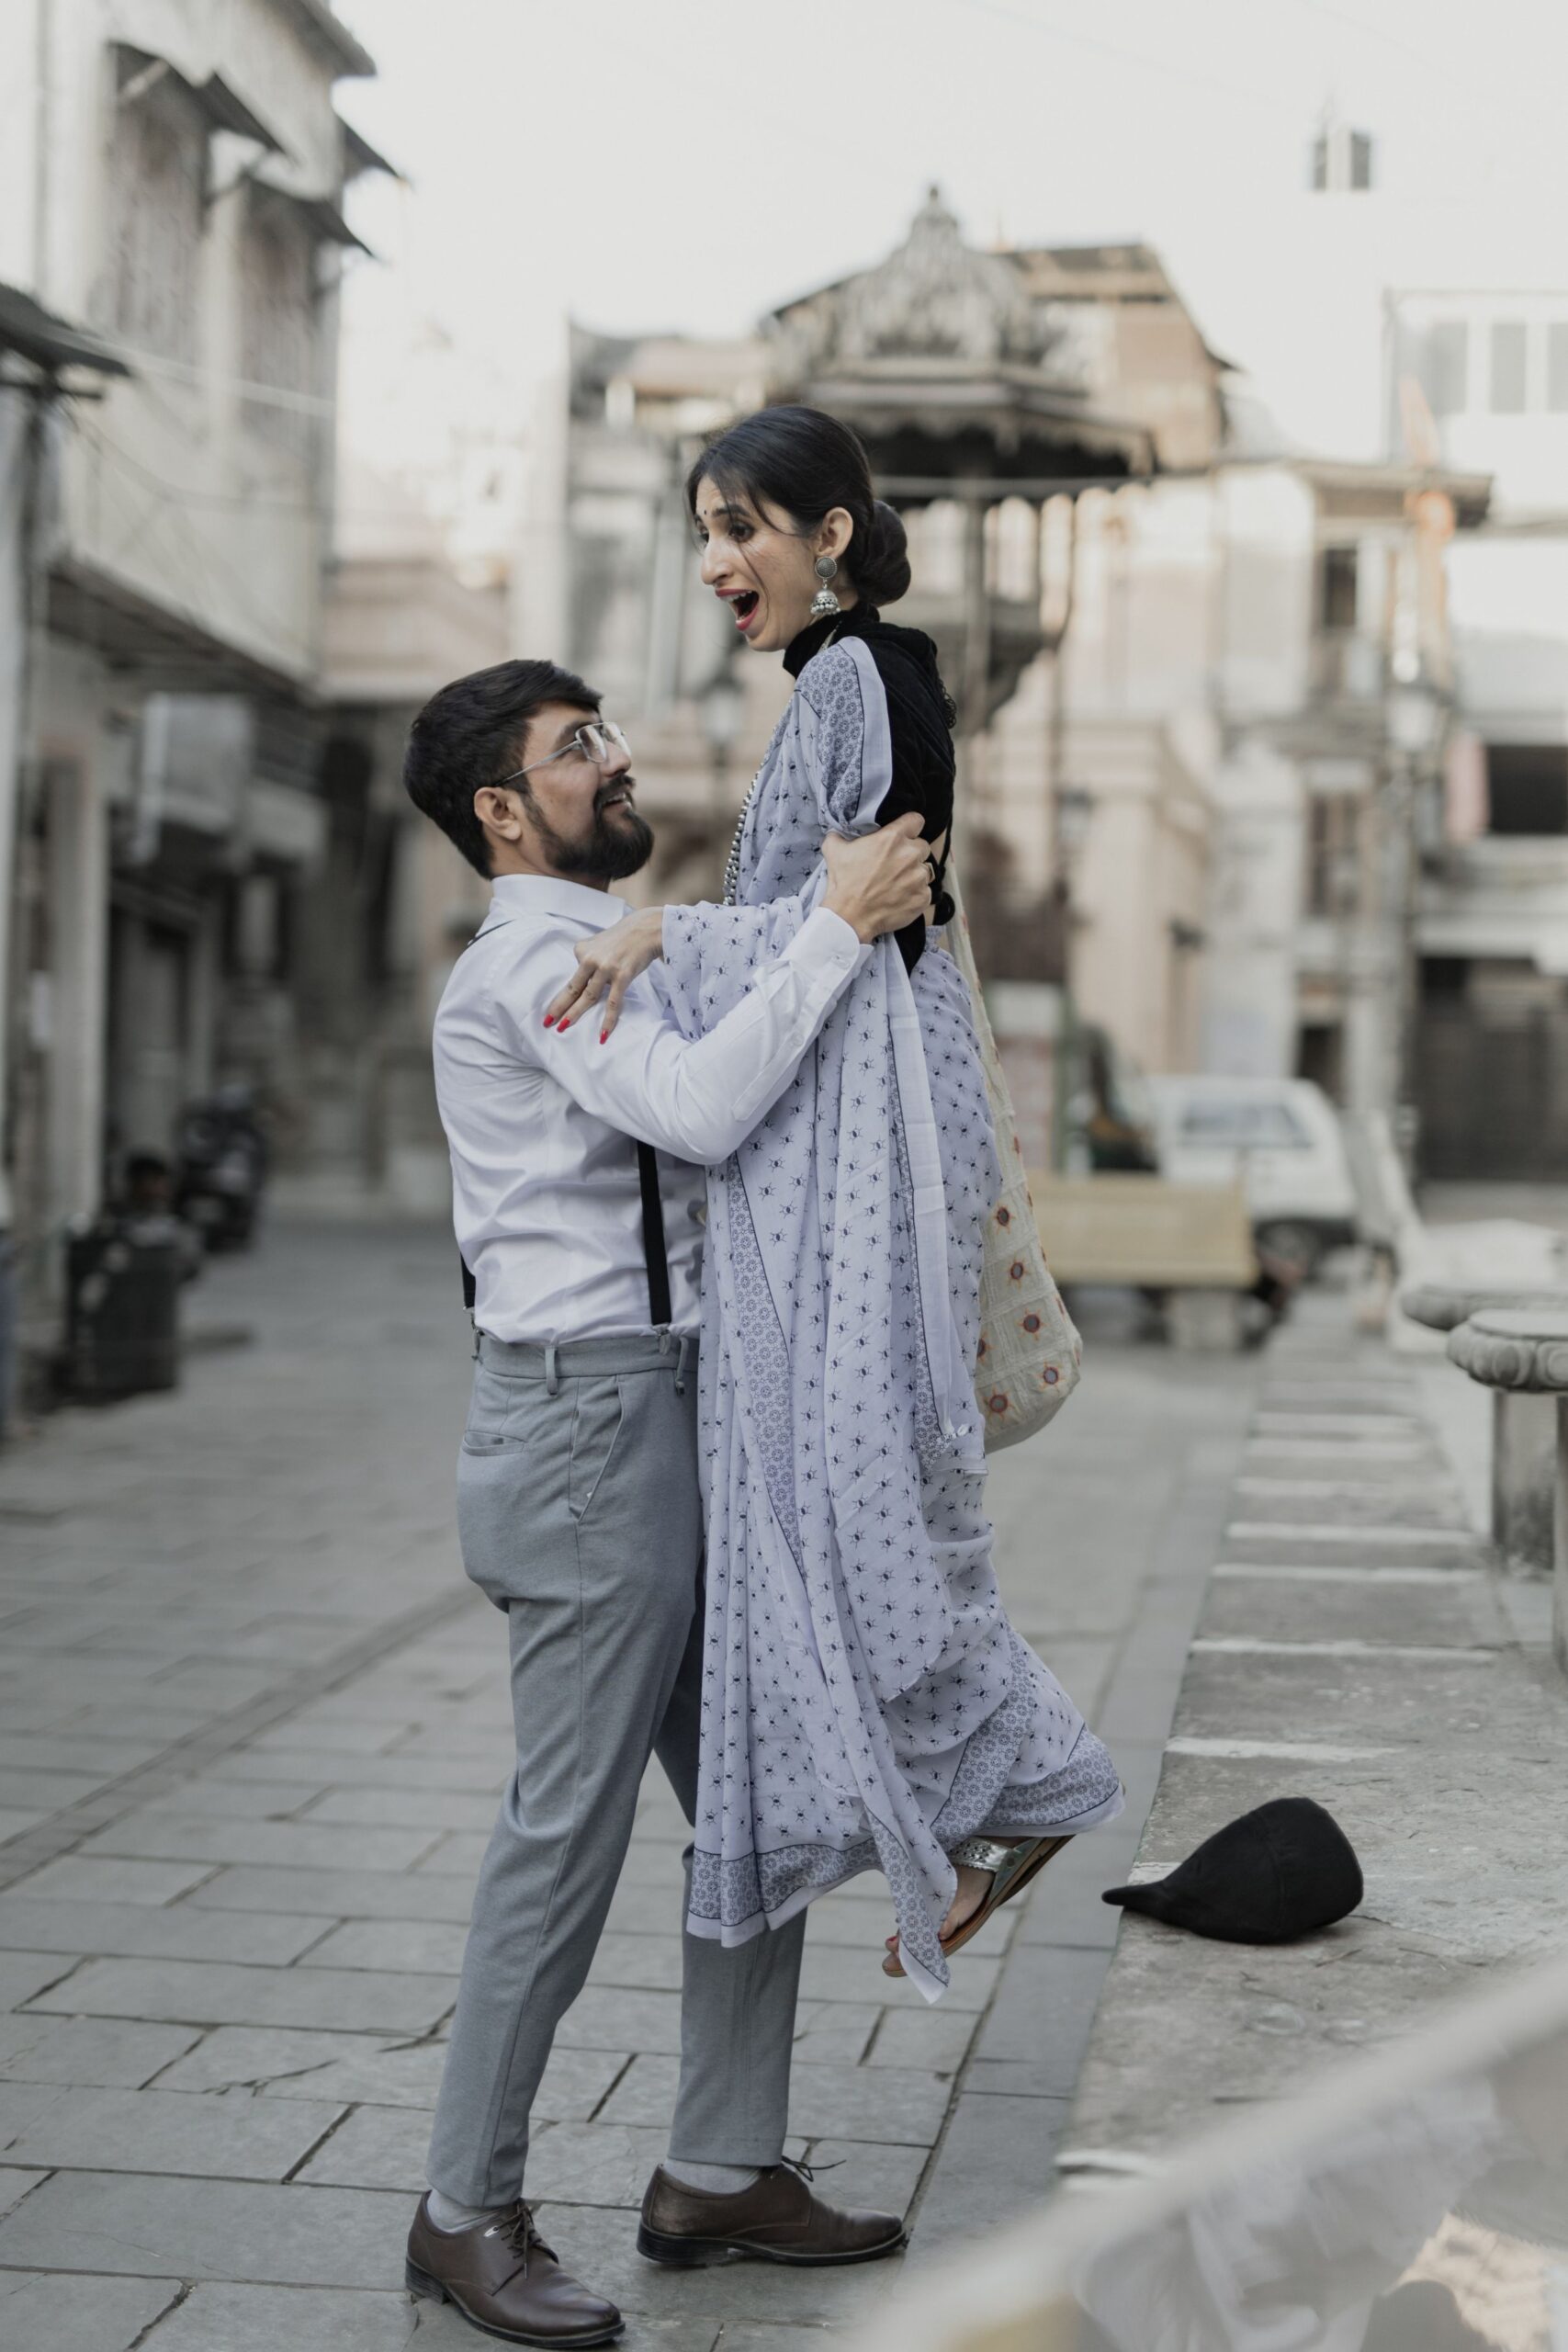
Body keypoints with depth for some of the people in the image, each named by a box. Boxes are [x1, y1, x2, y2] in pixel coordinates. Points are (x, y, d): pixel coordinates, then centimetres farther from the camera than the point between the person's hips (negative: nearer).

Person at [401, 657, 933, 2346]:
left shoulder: (603, 955, 21)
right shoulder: (533, 957, -11)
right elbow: (699, 1110, -27)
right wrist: (837, 926, -21)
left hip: (672, 1412, 10)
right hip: (590, 1419, -10)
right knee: (570, 1827, -5)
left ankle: (720, 2172, 21)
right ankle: (466, 2211, 7)